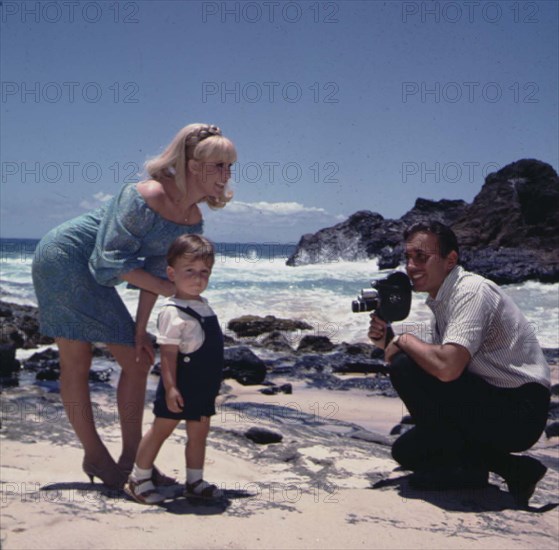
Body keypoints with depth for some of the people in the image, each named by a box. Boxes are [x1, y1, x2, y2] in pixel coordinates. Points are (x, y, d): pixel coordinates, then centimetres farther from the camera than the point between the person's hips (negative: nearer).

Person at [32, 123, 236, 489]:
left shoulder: (193, 221, -3)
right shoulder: (146, 198, -28)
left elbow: (156, 271, 1)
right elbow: (112, 260, -26)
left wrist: (141, 329, -3)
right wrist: (171, 289, -20)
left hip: (93, 279, 9)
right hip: (63, 258, -9)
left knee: (138, 360, 6)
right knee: (77, 362, -2)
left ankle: (131, 458, 15)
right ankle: (95, 456, 12)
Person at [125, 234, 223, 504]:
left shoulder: (204, 306, 10)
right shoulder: (173, 311, -18)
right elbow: (168, 353, -21)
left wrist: (213, 385, 20)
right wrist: (170, 387, -25)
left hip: (203, 387, 8)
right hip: (180, 387, -8)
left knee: (199, 432, 15)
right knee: (161, 429, 3)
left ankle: (195, 481, 28)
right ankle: (138, 479, 16)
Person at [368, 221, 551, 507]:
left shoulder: (472, 291, -18)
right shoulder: (442, 301, 12)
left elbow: (446, 368, -33)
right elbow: (433, 365, 13)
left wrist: (404, 340, -15)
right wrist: (387, 341, -1)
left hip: (519, 412, -10)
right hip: (497, 408, 10)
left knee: (405, 366, -20)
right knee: (406, 451, 13)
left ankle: (466, 466, -6)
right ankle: (512, 468, 8)